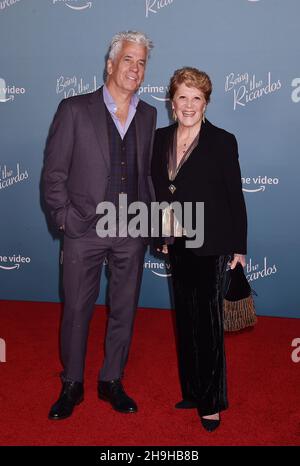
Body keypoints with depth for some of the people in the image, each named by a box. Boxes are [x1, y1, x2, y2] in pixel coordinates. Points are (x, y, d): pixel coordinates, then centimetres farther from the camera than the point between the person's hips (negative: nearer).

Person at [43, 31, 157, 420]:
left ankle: (112, 381, 31)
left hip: (132, 232, 3)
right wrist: (66, 219, -8)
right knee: (77, 310, 8)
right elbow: (54, 173, -3)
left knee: (124, 310, 12)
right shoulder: (75, 109, -3)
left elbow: (148, 173, 13)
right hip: (84, 230, -3)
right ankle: (72, 385, 28)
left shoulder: (149, 116, 8)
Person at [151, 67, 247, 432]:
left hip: (209, 246, -5)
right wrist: (161, 236, 9)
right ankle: (191, 391, 31)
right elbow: (158, 189, 11)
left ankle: (212, 402, 18)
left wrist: (239, 247, -7)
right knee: (185, 319, 14)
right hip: (177, 244, 5)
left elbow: (235, 196, -6)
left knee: (208, 321, 2)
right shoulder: (161, 138, 6)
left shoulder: (222, 141, -7)